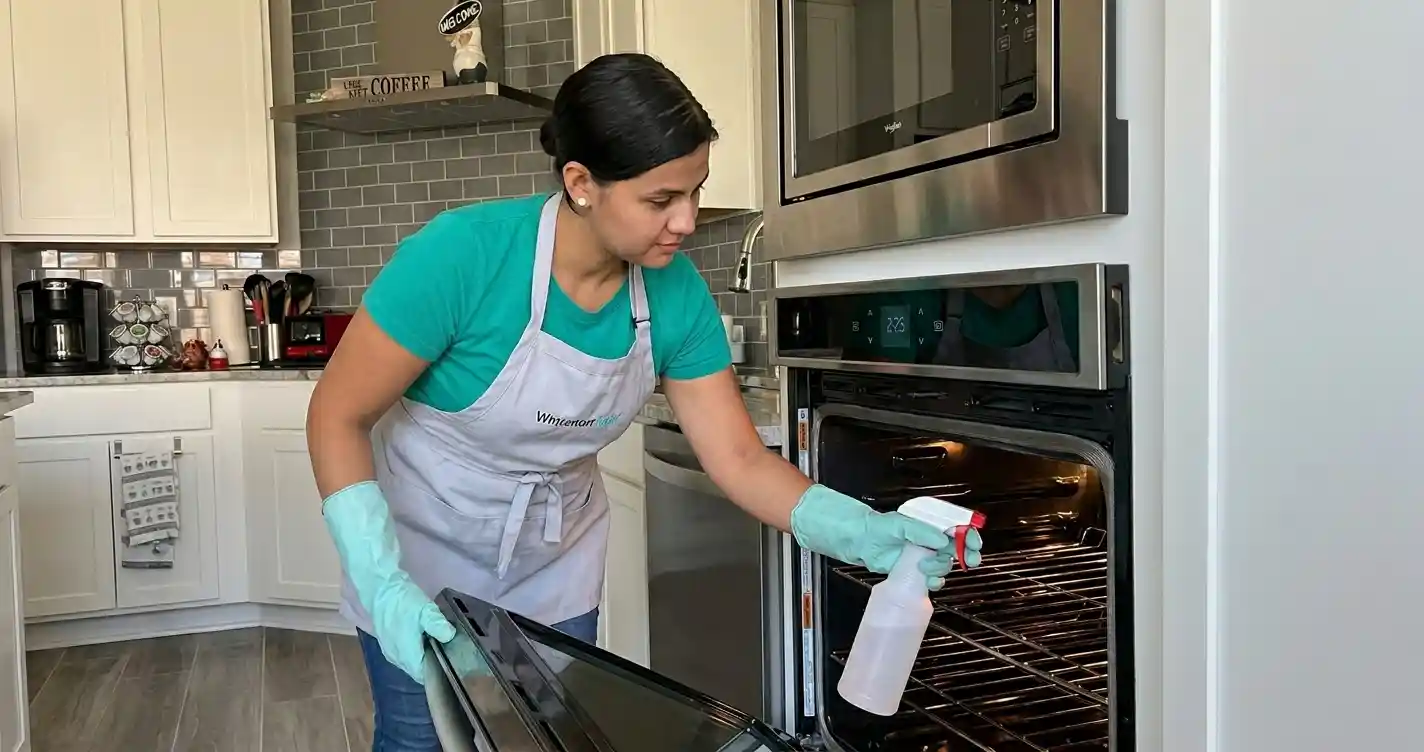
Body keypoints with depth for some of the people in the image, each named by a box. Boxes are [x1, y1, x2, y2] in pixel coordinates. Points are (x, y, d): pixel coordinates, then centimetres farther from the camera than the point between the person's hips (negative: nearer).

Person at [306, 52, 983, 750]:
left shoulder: (677, 294, -17)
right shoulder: (463, 255, -30)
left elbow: (740, 460, -13)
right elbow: (338, 416, -21)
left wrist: (867, 534, -27)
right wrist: (383, 583, -30)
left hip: (556, 560, 4)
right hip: (422, 547, -3)